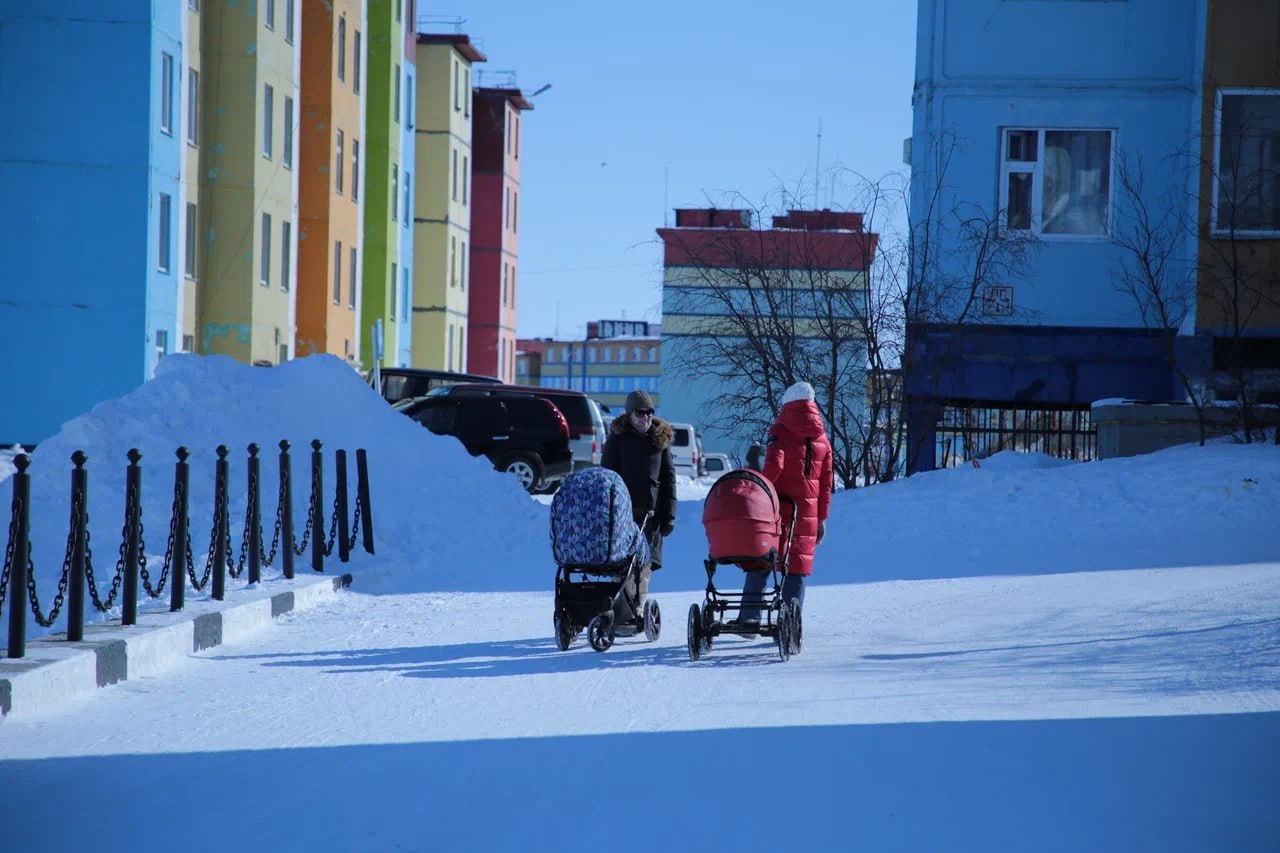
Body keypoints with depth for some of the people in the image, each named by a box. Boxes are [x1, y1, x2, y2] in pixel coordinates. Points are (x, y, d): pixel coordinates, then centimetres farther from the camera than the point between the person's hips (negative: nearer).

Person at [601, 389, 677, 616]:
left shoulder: (661, 438, 11)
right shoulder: (618, 437, 4)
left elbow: (669, 479, 12)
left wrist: (668, 515, 7)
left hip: (650, 512, 3)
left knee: (644, 564, 1)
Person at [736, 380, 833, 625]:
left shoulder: (781, 432, -3)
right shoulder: (822, 438, 12)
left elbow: (773, 467, -17)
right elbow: (826, 483, 12)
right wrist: (821, 518, 18)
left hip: (777, 510, -3)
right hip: (807, 513, 3)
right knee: (797, 567, 6)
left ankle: (750, 618, 0)